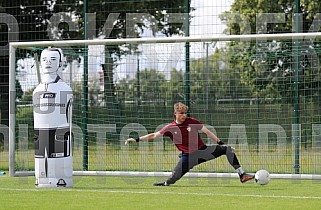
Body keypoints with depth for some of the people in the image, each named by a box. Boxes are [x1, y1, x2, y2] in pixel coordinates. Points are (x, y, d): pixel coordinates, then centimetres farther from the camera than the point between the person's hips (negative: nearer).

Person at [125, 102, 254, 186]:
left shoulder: (192, 122, -1)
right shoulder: (170, 128, -2)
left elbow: (207, 132, 4)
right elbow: (153, 135, 0)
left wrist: (220, 143, 1)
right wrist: (136, 140, -6)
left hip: (202, 150, 2)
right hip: (188, 156, -2)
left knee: (228, 149, -12)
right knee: (174, 177, -19)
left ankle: (242, 175, -9)